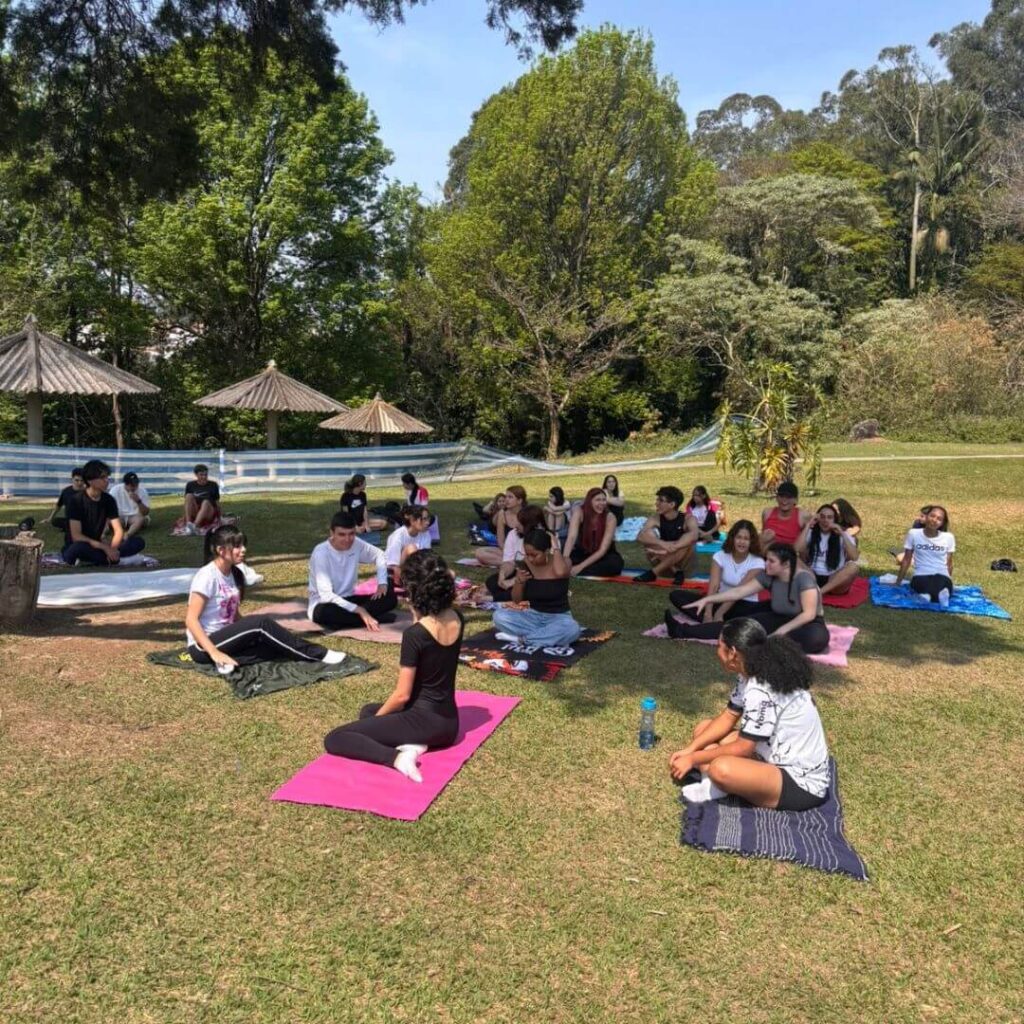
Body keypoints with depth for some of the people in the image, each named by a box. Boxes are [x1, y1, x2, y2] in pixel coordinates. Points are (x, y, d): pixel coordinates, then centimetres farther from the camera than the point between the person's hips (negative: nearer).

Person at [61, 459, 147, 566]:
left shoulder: (109, 500, -1)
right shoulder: (75, 500, -16)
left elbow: (119, 531, -5)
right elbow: (76, 536, -22)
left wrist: (112, 548, -25)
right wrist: (105, 547, -29)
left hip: (96, 547, 5)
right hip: (73, 549, -5)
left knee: (139, 542, -13)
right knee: (80, 548, -42)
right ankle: (115, 560, -21)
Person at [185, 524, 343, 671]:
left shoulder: (235, 574, 7)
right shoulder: (207, 576, -17)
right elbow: (191, 620, -21)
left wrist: (250, 633, -3)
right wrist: (214, 653, -29)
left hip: (225, 639, 8)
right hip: (202, 647, -8)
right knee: (262, 623, -24)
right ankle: (319, 654, -20)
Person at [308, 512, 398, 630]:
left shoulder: (356, 544, -7)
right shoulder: (321, 553, -23)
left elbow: (379, 555, 12)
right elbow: (326, 595, -29)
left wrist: (382, 582, -6)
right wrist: (359, 610, -35)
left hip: (348, 599, 5)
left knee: (390, 598, -13)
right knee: (325, 612, -41)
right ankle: (373, 617, -24)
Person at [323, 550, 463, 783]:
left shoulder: (415, 634, -23)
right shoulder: (457, 619, -4)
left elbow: (402, 695, -16)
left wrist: (375, 719, 1)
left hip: (424, 721, -7)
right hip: (448, 723, 8)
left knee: (334, 739, 1)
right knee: (369, 711, 31)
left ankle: (397, 756, -18)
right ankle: (411, 743, 3)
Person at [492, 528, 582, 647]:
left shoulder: (562, 562, -13)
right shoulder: (525, 565, -6)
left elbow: (560, 572, -41)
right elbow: (516, 600, 0)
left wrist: (555, 547, -27)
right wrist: (519, 581, -20)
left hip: (558, 617, -3)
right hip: (533, 615, 3)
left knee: (572, 629, -38)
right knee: (499, 616, -21)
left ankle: (521, 638, -22)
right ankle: (553, 638, -20)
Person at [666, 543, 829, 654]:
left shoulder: (804, 578, -25)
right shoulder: (768, 576, -7)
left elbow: (809, 614, -29)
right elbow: (738, 591, -6)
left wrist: (781, 631, -35)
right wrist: (707, 600, -12)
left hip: (806, 624, -4)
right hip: (780, 618, 5)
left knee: (817, 637, -41)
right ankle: (682, 630, -19)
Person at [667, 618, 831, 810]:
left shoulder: (762, 692, -28)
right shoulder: (750, 675, 1)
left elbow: (742, 748, -22)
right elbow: (728, 718, 9)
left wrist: (693, 759, -11)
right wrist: (690, 749, -1)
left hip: (802, 783, -10)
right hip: (780, 759, 10)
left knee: (721, 768, -36)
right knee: (703, 730, 7)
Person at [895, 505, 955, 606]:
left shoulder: (948, 537, 2)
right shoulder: (913, 534, 1)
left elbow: (949, 563, 13)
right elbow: (906, 560, 7)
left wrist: (949, 582, 18)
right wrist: (898, 583, 10)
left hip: (942, 577, 1)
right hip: (921, 577, -1)